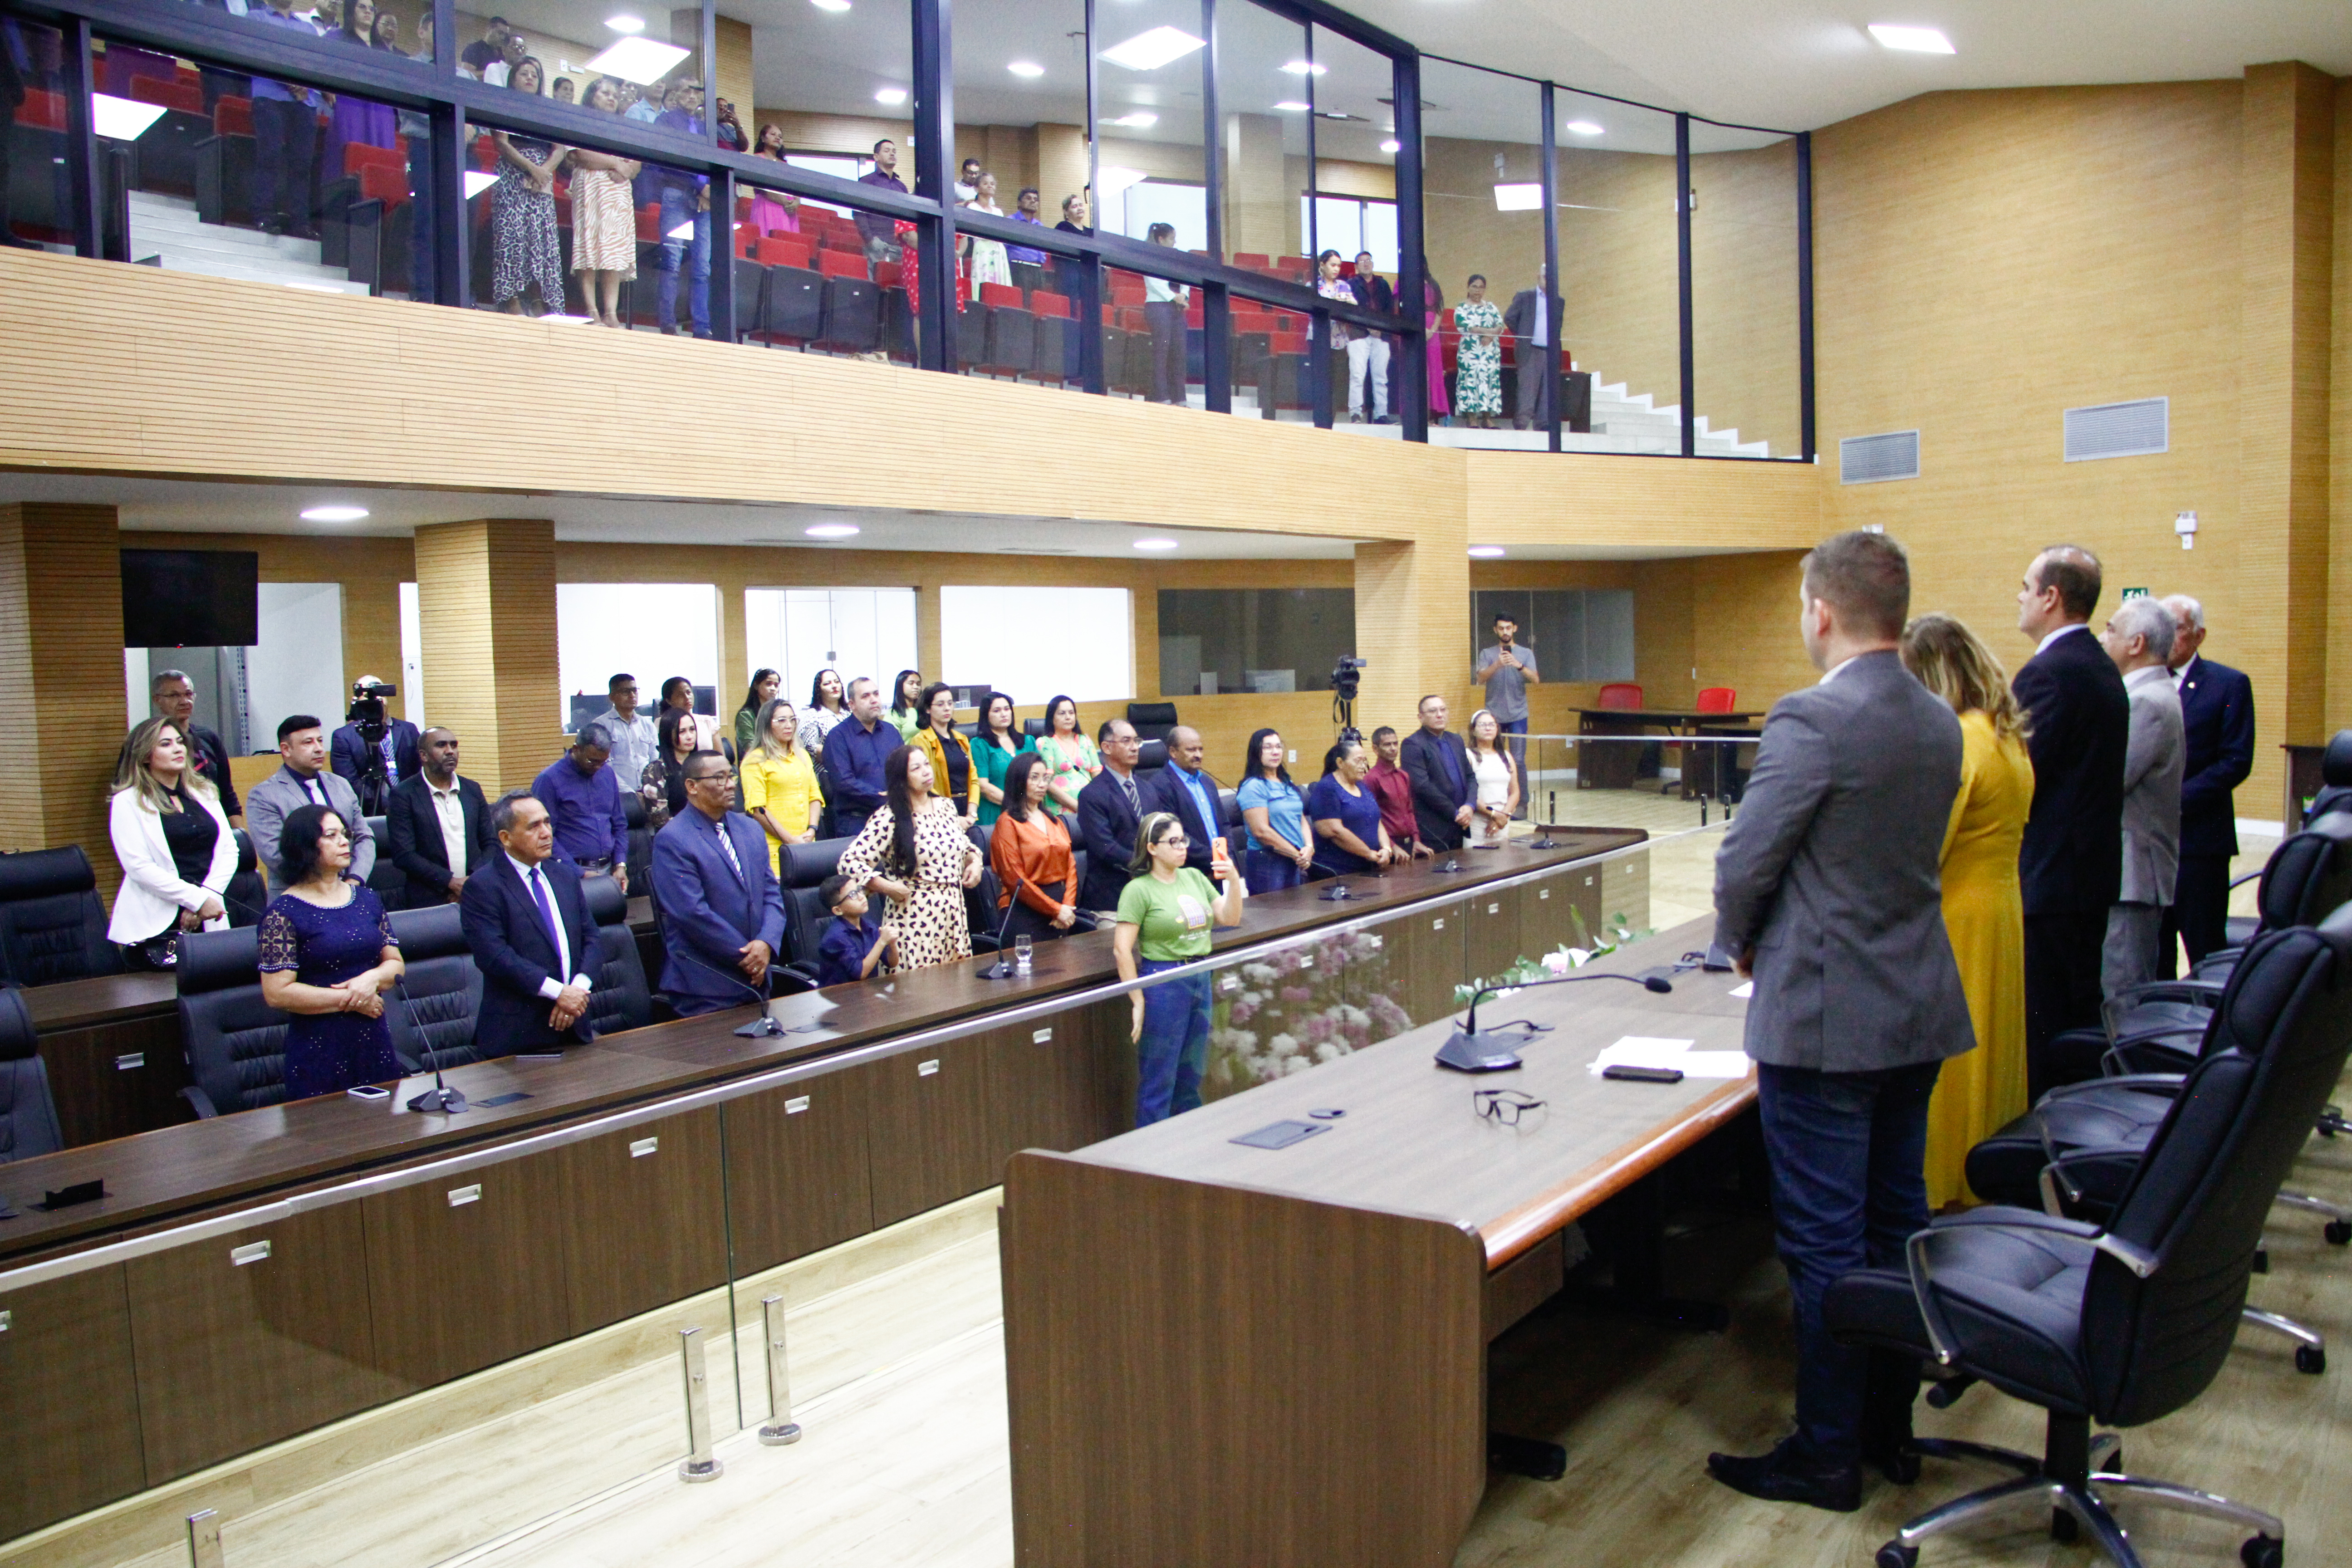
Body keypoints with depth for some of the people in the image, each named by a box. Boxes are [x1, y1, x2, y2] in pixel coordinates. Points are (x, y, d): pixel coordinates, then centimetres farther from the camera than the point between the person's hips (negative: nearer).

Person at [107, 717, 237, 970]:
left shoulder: (204, 793, 15)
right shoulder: (128, 802, 0)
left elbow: (229, 851, 8)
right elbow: (140, 867, -9)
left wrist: (209, 895, -8)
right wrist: (197, 899, -14)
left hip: (209, 920, 4)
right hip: (156, 925, -4)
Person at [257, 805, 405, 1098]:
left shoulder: (366, 899, 10)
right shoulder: (284, 913, -7)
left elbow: (396, 964, 11)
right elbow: (277, 993, -13)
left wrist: (373, 978, -11)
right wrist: (350, 1000, -11)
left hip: (374, 1042, 5)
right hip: (318, 1049, -5)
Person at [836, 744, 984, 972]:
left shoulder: (945, 807, 11)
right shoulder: (889, 819, -9)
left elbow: (965, 845, 28)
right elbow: (849, 861, -14)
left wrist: (974, 862, 8)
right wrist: (887, 888, -18)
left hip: (953, 914, 6)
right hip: (915, 917, -6)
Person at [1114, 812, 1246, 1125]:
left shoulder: (1194, 877, 10)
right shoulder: (1139, 890, -10)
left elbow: (1230, 918, 11)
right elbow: (1122, 949, -13)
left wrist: (1233, 881, -5)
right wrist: (1138, 1002, -14)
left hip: (1201, 980, 6)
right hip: (1163, 980, -6)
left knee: (1191, 1076, 15)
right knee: (1159, 1081, 1)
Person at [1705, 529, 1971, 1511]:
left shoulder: (1812, 720, -19)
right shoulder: (1940, 722, 7)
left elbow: (1745, 861, -17)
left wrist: (1742, 946, 3)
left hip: (1824, 1015, -8)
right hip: (1918, 1006, 8)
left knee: (1824, 1243, 2)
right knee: (1897, 1225, 17)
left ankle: (1826, 1456, 13)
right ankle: (1889, 1423, 31)